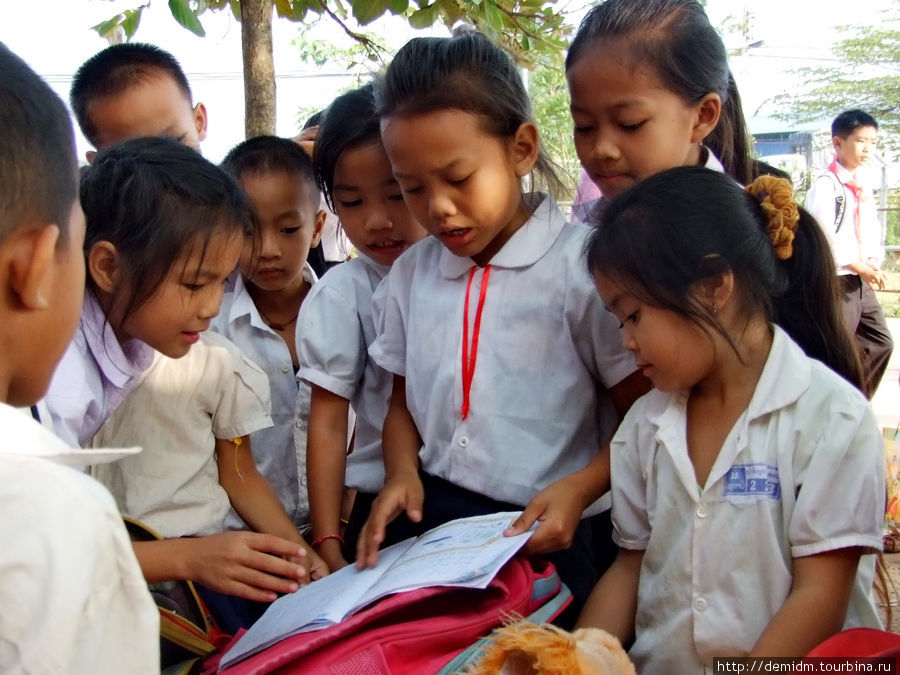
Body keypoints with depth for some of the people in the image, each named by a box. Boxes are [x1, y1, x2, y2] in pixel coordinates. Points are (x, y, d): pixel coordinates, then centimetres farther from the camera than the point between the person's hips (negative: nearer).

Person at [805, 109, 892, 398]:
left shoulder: (863, 189, 15)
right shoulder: (825, 186, -11)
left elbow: (872, 232, 16)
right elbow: (823, 234, -20)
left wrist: (874, 262, -3)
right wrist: (858, 266, -21)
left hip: (860, 279, 9)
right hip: (835, 279, -9)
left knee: (880, 341, 13)